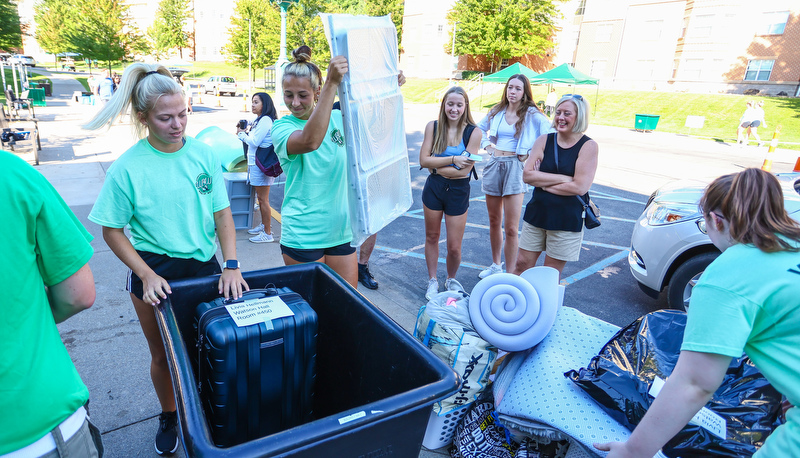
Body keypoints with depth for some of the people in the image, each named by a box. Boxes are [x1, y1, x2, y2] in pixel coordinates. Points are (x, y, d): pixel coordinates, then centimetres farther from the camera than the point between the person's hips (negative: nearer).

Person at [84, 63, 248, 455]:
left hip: (204, 265, 2)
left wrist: (231, 265, -12)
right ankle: (169, 417, 42)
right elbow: (112, 231, -5)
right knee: (164, 355, 15)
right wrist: (146, 275, -14)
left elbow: (222, 213, -3)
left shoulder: (202, 154, -5)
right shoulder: (127, 168, -12)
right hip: (154, 269, -1)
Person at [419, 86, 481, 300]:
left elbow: (463, 171, -17)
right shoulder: (433, 127, -5)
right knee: (432, 237, 15)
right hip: (433, 188, 2)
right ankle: (432, 281, 34)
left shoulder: (473, 133, -11)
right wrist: (452, 159, -20)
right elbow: (423, 160, -13)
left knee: (454, 247, 4)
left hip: (458, 192, -2)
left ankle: (451, 279, 34)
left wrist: (435, 166, -12)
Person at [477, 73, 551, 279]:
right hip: (494, 165, 5)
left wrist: (530, 153, -11)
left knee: (511, 227, -5)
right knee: (494, 221, 14)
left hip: (515, 167, -5)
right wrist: (486, 144, 11)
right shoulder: (496, 112, 10)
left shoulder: (532, 115, -3)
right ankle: (496, 265, 30)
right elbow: (479, 129, 26)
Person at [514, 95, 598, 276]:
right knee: (522, 264, 9)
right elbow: (527, 175, -9)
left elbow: (580, 187, -18)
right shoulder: (544, 140, 1)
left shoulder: (588, 146, -8)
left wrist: (541, 182, -11)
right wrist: (563, 178, -16)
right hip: (536, 213, 3)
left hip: (567, 220, -3)